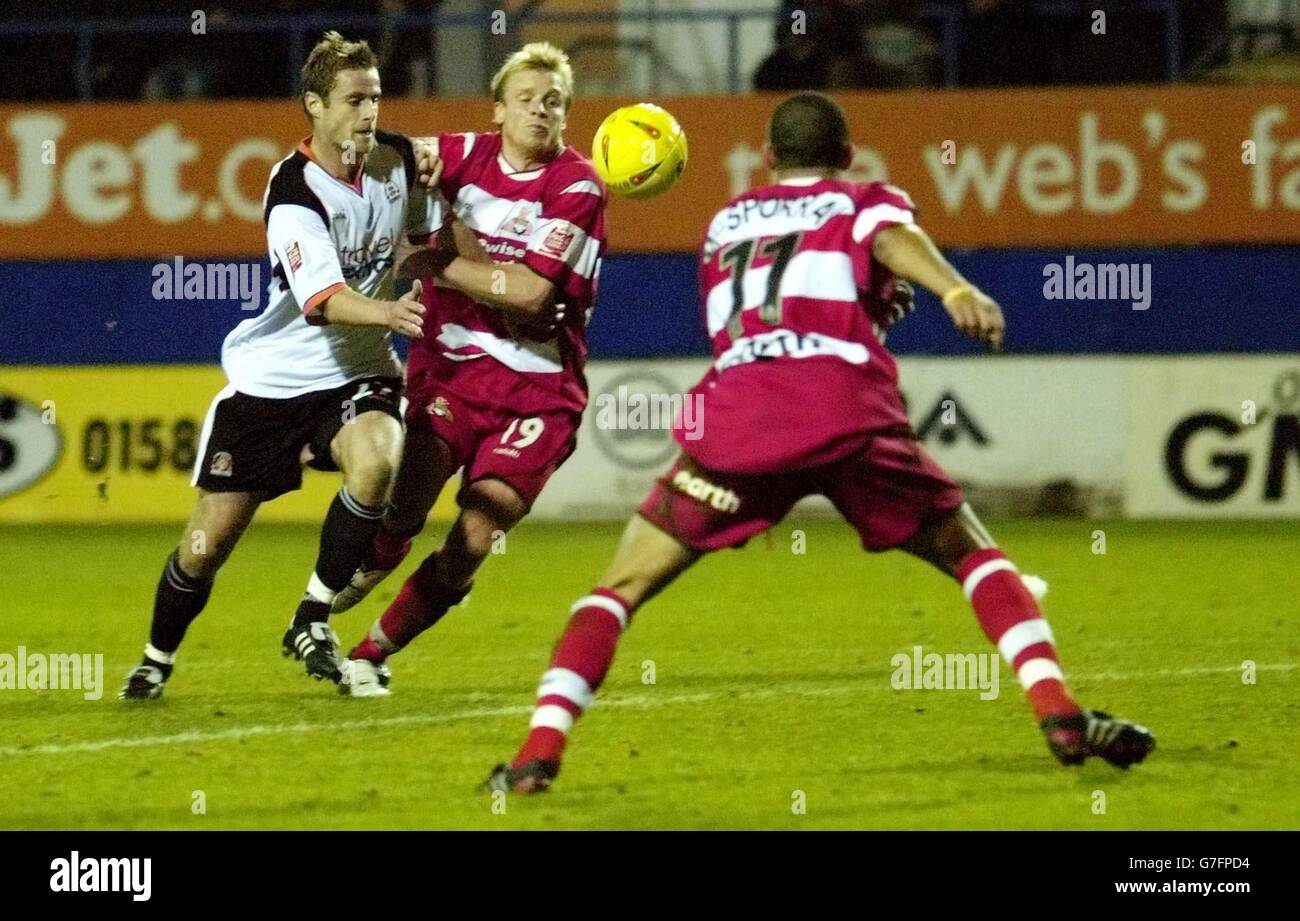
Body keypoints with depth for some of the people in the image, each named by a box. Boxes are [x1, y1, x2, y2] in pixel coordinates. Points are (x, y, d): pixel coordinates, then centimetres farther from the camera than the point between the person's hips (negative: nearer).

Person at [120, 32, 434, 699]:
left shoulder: (398, 159, -3)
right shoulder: (294, 193, -21)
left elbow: (427, 232, 21)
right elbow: (322, 299, -36)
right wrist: (384, 312, -53)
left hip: (355, 374, 3)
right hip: (272, 379, -3)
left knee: (376, 459, -32)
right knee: (207, 543, 1)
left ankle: (312, 621, -15)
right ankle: (157, 660, 30)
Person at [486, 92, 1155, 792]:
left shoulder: (725, 223, 32)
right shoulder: (867, 203, 21)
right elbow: (894, 239, -3)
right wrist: (957, 292, -23)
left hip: (735, 415, 2)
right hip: (848, 414, -1)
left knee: (619, 588, 10)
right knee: (973, 555, 15)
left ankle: (539, 752, -7)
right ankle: (1059, 715, -2)